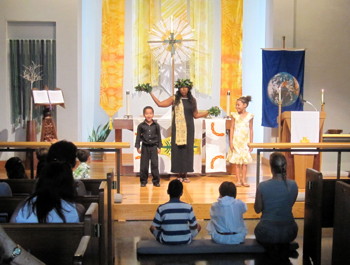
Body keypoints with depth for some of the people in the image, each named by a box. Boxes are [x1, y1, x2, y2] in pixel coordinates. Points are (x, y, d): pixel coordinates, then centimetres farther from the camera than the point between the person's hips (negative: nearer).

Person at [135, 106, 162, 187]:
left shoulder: (156, 125, 0)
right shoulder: (141, 126, -2)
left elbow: (159, 137, 5)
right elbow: (138, 137, 2)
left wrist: (159, 147, 2)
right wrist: (138, 147, -3)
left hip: (154, 147, 0)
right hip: (145, 147, 0)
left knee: (155, 164, 2)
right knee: (144, 164, 4)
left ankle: (156, 181, 11)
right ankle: (143, 181, 14)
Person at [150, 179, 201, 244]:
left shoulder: (161, 208, -13)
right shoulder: (188, 207, -11)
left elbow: (156, 227, -4)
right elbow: (194, 227, -1)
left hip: (166, 241, 0)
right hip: (185, 241, 1)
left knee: (152, 227, 26)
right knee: (198, 226, 27)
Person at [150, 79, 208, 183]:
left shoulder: (192, 100, 9)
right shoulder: (174, 99, 3)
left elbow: (196, 115, 14)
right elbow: (160, 104, 2)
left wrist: (208, 112, 4)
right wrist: (151, 93, 0)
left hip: (188, 128, 2)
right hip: (178, 128, -1)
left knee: (187, 149, 1)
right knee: (177, 149, -3)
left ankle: (185, 174, 9)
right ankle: (180, 174, 5)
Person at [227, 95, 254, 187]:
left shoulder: (249, 116, 1)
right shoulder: (234, 115, 0)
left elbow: (251, 130, 5)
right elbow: (232, 128, 1)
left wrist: (251, 142, 4)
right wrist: (231, 141, -4)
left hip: (245, 141, 1)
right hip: (236, 141, 0)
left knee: (245, 161, 3)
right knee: (236, 162, 1)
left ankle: (244, 180, 11)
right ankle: (238, 180, 7)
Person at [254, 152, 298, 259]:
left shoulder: (262, 186, -18)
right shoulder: (293, 185, -10)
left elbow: (257, 209, -5)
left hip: (267, 232, -3)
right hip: (289, 232, 3)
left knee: (258, 229, 32)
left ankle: (270, 246, 10)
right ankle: (283, 245, 16)